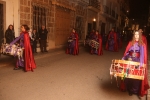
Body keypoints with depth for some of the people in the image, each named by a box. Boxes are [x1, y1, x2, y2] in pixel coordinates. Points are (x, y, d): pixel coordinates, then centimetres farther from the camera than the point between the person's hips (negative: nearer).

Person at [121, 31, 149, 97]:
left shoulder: (142, 45, -3)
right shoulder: (130, 43, 7)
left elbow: (143, 54, -13)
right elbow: (127, 52, 9)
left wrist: (141, 63, -25)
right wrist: (123, 59, 2)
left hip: (137, 62, -3)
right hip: (129, 61, 3)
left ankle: (135, 90, 16)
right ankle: (129, 89, 22)